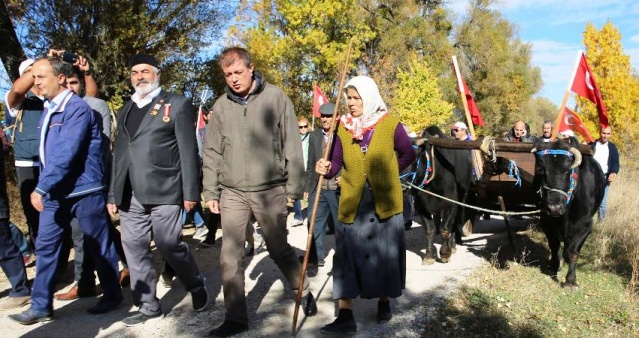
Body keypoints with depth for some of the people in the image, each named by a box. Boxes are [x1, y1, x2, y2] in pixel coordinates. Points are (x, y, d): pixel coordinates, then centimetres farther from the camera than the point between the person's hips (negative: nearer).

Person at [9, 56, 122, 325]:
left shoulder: (77, 108, -16)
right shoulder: (48, 109, 11)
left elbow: (66, 153, -24)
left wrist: (41, 187, -24)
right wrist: (44, 187, 16)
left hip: (84, 190, -8)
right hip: (55, 192, 8)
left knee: (98, 246, 5)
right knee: (45, 246, 8)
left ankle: (113, 295, 22)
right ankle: (41, 306, 18)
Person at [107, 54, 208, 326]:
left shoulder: (177, 104, 1)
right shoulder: (125, 111, 18)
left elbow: (188, 151, -4)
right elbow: (119, 155, 18)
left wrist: (190, 191, -10)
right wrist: (113, 194, 14)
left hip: (164, 191, -6)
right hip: (131, 195, 6)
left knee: (170, 245, -3)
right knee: (134, 249, 7)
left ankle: (197, 286, 23)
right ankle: (148, 306, 20)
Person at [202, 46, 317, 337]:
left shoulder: (275, 98, -3)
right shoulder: (221, 106, 5)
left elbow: (292, 145, -3)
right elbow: (212, 152, 9)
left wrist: (294, 187, -5)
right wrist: (210, 192, 6)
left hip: (270, 190, -3)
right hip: (232, 193, 3)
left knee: (280, 250, 10)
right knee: (230, 256, 1)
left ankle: (304, 292, 35)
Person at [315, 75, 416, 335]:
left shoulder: (390, 124, -4)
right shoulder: (344, 127, 3)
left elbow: (408, 154, 7)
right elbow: (338, 161, 1)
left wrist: (387, 173, 6)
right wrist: (327, 168, -19)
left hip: (384, 201, -1)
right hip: (352, 202, 2)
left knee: (384, 253, 10)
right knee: (347, 255, -3)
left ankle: (384, 303, 31)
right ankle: (345, 317, 1)